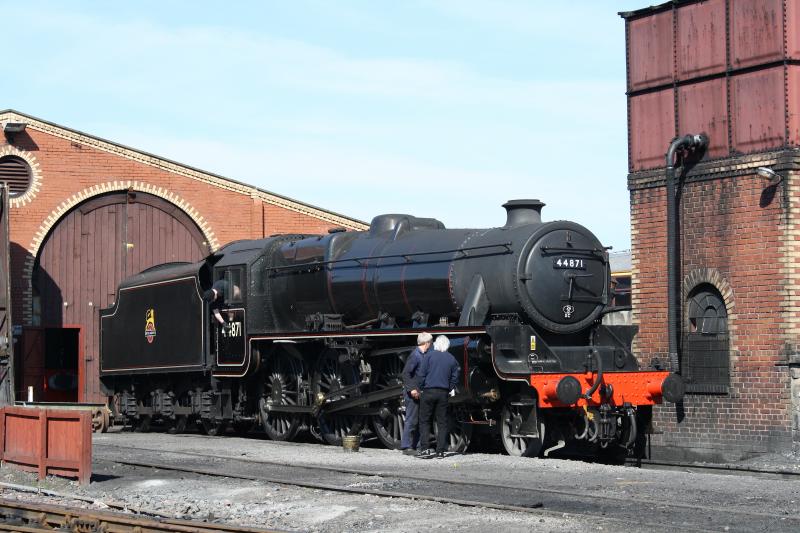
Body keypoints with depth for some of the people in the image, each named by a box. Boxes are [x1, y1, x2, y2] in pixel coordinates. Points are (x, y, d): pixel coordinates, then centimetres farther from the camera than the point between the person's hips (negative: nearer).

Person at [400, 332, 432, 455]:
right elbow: (406, 373, -19)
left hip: (419, 393, 9)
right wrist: (412, 389, -24)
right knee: (411, 420, -7)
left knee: (420, 420, 11)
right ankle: (406, 447, -3)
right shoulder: (415, 355, -13)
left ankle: (417, 446, 16)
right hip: (412, 393, -9)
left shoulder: (422, 355, 14)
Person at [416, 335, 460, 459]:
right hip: (443, 393, 3)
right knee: (442, 422, 7)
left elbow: (421, 374, -5)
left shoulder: (429, 356, -3)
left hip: (429, 391, -3)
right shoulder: (452, 359, 8)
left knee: (424, 420, 2)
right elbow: (454, 378, 10)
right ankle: (440, 450, 5)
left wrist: (422, 387, 7)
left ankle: (425, 448, -8)